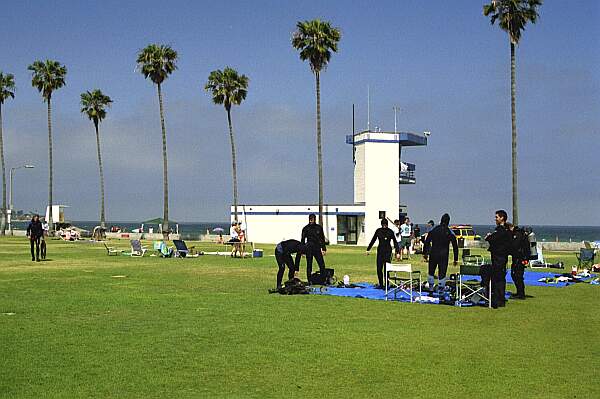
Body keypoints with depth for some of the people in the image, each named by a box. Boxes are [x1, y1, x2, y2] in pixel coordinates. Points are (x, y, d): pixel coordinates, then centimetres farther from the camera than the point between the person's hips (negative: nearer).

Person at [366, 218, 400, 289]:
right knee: (379, 269, 3)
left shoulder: (390, 232, -3)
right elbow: (373, 240, 15)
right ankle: (381, 284, 15)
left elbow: (395, 242, 1)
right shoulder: (378, 231, 5)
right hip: (380, 251, 4)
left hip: (388, 251, -4)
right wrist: (368, 249, 17)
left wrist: (397, 252, -4)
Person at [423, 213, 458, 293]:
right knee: (442, 273, 3)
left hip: (433, 254, 2)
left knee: (431, 271, 17)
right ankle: (441, 289, 3)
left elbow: (427, 242, 3)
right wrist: (456, 259, 7)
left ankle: (430, 287, 23)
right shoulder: (450, 233, -2)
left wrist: (425, 253, 10)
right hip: (444, 256, -1)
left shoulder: (433, 230, 0)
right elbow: (455, 247, 0)